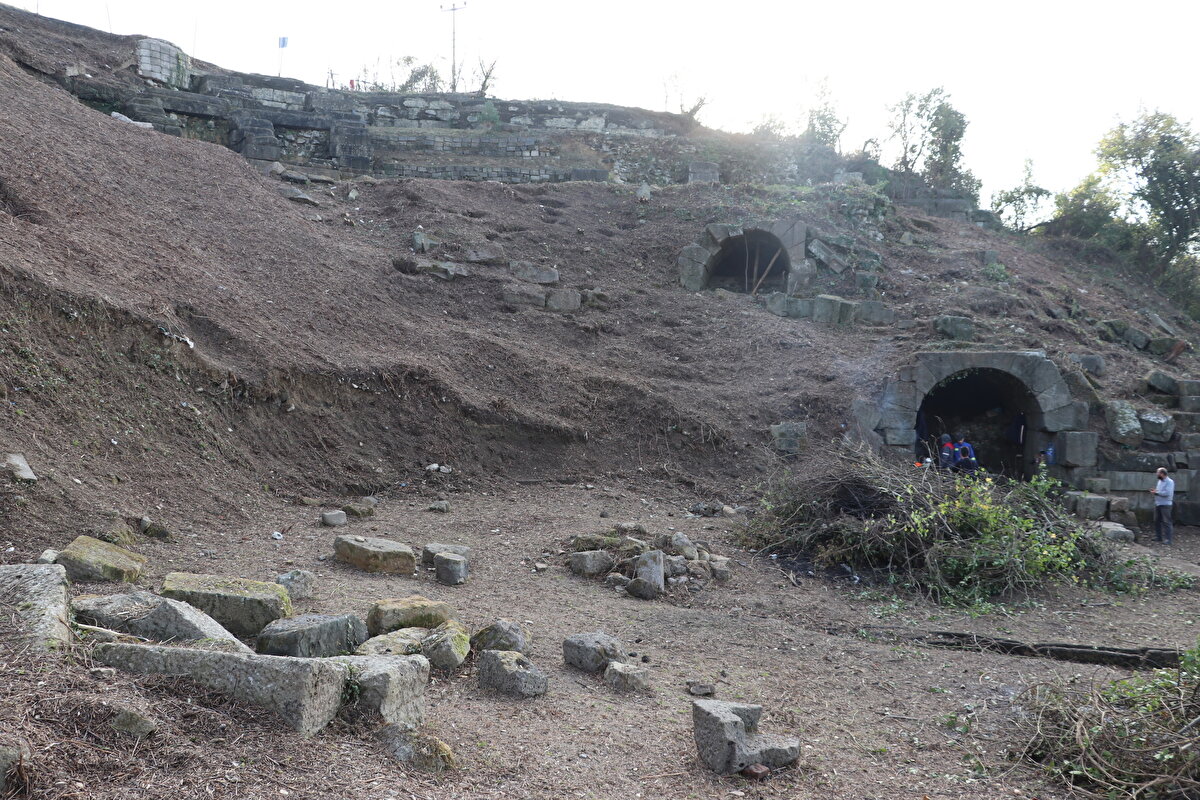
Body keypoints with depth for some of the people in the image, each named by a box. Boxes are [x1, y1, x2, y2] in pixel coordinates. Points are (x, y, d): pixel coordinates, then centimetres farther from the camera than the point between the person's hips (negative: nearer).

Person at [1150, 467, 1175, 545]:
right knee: (1157, 521, 10)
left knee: (1166, 522, -7)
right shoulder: (1159, 481, 14)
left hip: (1165, 504, -8)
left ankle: (1167, 539, -6)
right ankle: (1158, 537, 19)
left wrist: (1156, 492, -14)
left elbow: (1167, 493, -21)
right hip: (1157, 504, 8)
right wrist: (1154, 491, 2)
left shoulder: (1170, 482, -11)